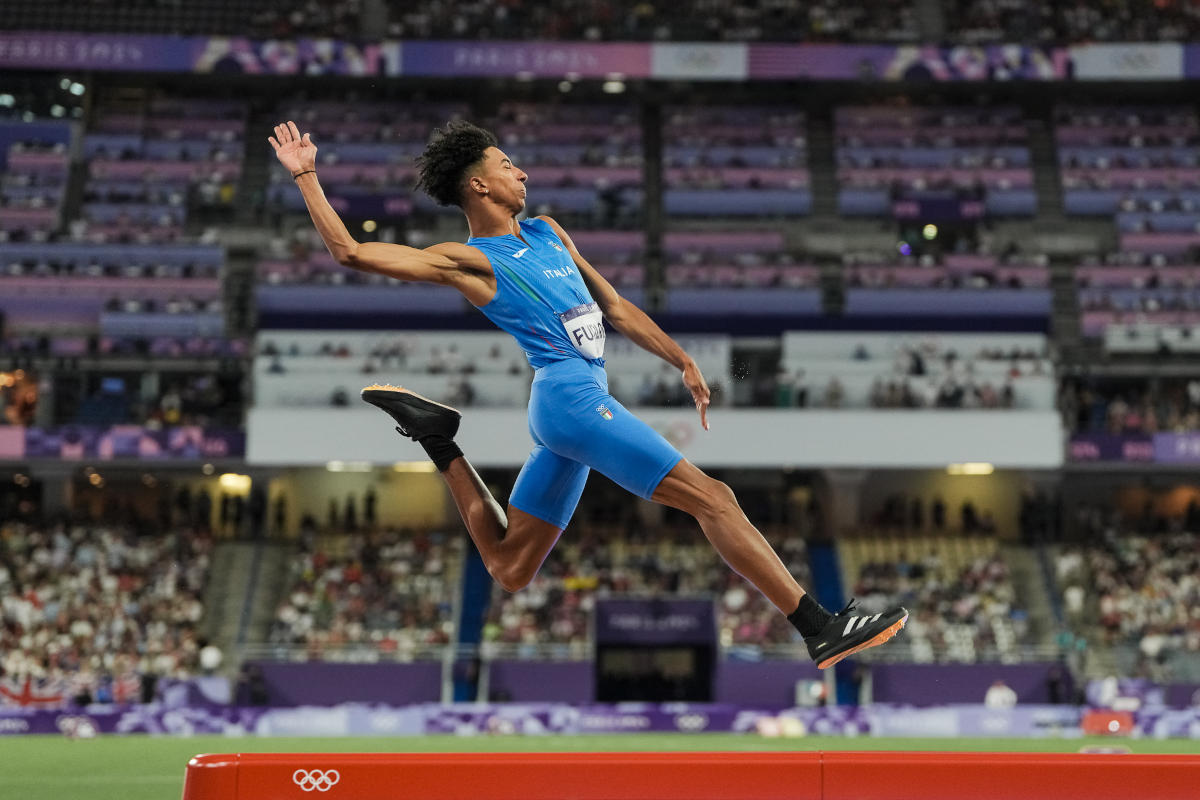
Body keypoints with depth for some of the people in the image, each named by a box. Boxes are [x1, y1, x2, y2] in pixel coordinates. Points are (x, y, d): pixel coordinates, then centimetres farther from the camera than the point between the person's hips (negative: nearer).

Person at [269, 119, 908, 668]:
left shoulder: (547, 232, 21)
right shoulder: (466, 259, -2)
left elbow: (615, 307, 24)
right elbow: (351, 253, -5)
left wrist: (682, 362, 20)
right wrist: (306, 177, -11)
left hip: (574, 406, 9)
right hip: (570, 394, -9)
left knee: (508, 570, 13)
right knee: (711, 498, -14)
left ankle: (442, 445, 20)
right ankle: (821, 630, -16)